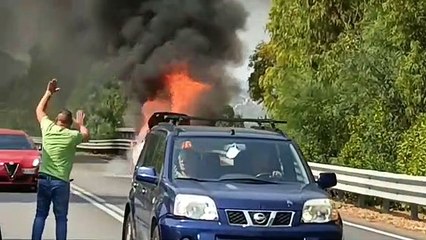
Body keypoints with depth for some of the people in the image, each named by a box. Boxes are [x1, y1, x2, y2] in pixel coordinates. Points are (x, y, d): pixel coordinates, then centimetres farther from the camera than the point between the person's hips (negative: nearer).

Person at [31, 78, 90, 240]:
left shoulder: (48, 128, 3)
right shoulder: (72, 135, -5)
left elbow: (39, 110, 22)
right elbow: (86, 135, 18)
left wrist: (49, 93, 28)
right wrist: (80, 124, 35)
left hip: (43, 179, 3)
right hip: (60, 181, -3)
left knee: (40, 215, 9)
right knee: (61, 218, 2)